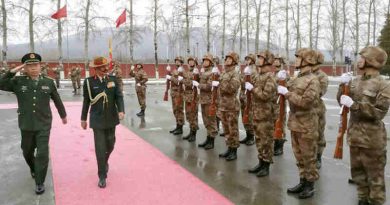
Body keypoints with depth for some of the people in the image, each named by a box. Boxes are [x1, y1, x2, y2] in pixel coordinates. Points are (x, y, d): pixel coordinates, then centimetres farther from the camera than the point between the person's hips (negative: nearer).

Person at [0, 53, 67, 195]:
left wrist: (63, 115, 18)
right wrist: (14, 70, -20)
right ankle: (33, 169, 50)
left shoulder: (48, 82, -3)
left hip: (44, 125, -2)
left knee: (42, 154, -5)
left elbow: (57, 100, 7)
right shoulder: (18, 81, -3)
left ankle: (40, 183, 9)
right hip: (26, 125, 2)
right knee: (27, 152, 20)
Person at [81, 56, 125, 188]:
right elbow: (86, 101, 0)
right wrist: (83, 119, 5)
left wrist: (121, 110, -18)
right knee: (100, 148, -3)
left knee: (110, 145, 15)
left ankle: (105, 162, 46)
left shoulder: (113, 79, 0)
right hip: (97, 120, -3)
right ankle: (102, 176, 9)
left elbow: (119, 96, -2)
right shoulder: (89, 82, -6)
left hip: (111, 119, 3)